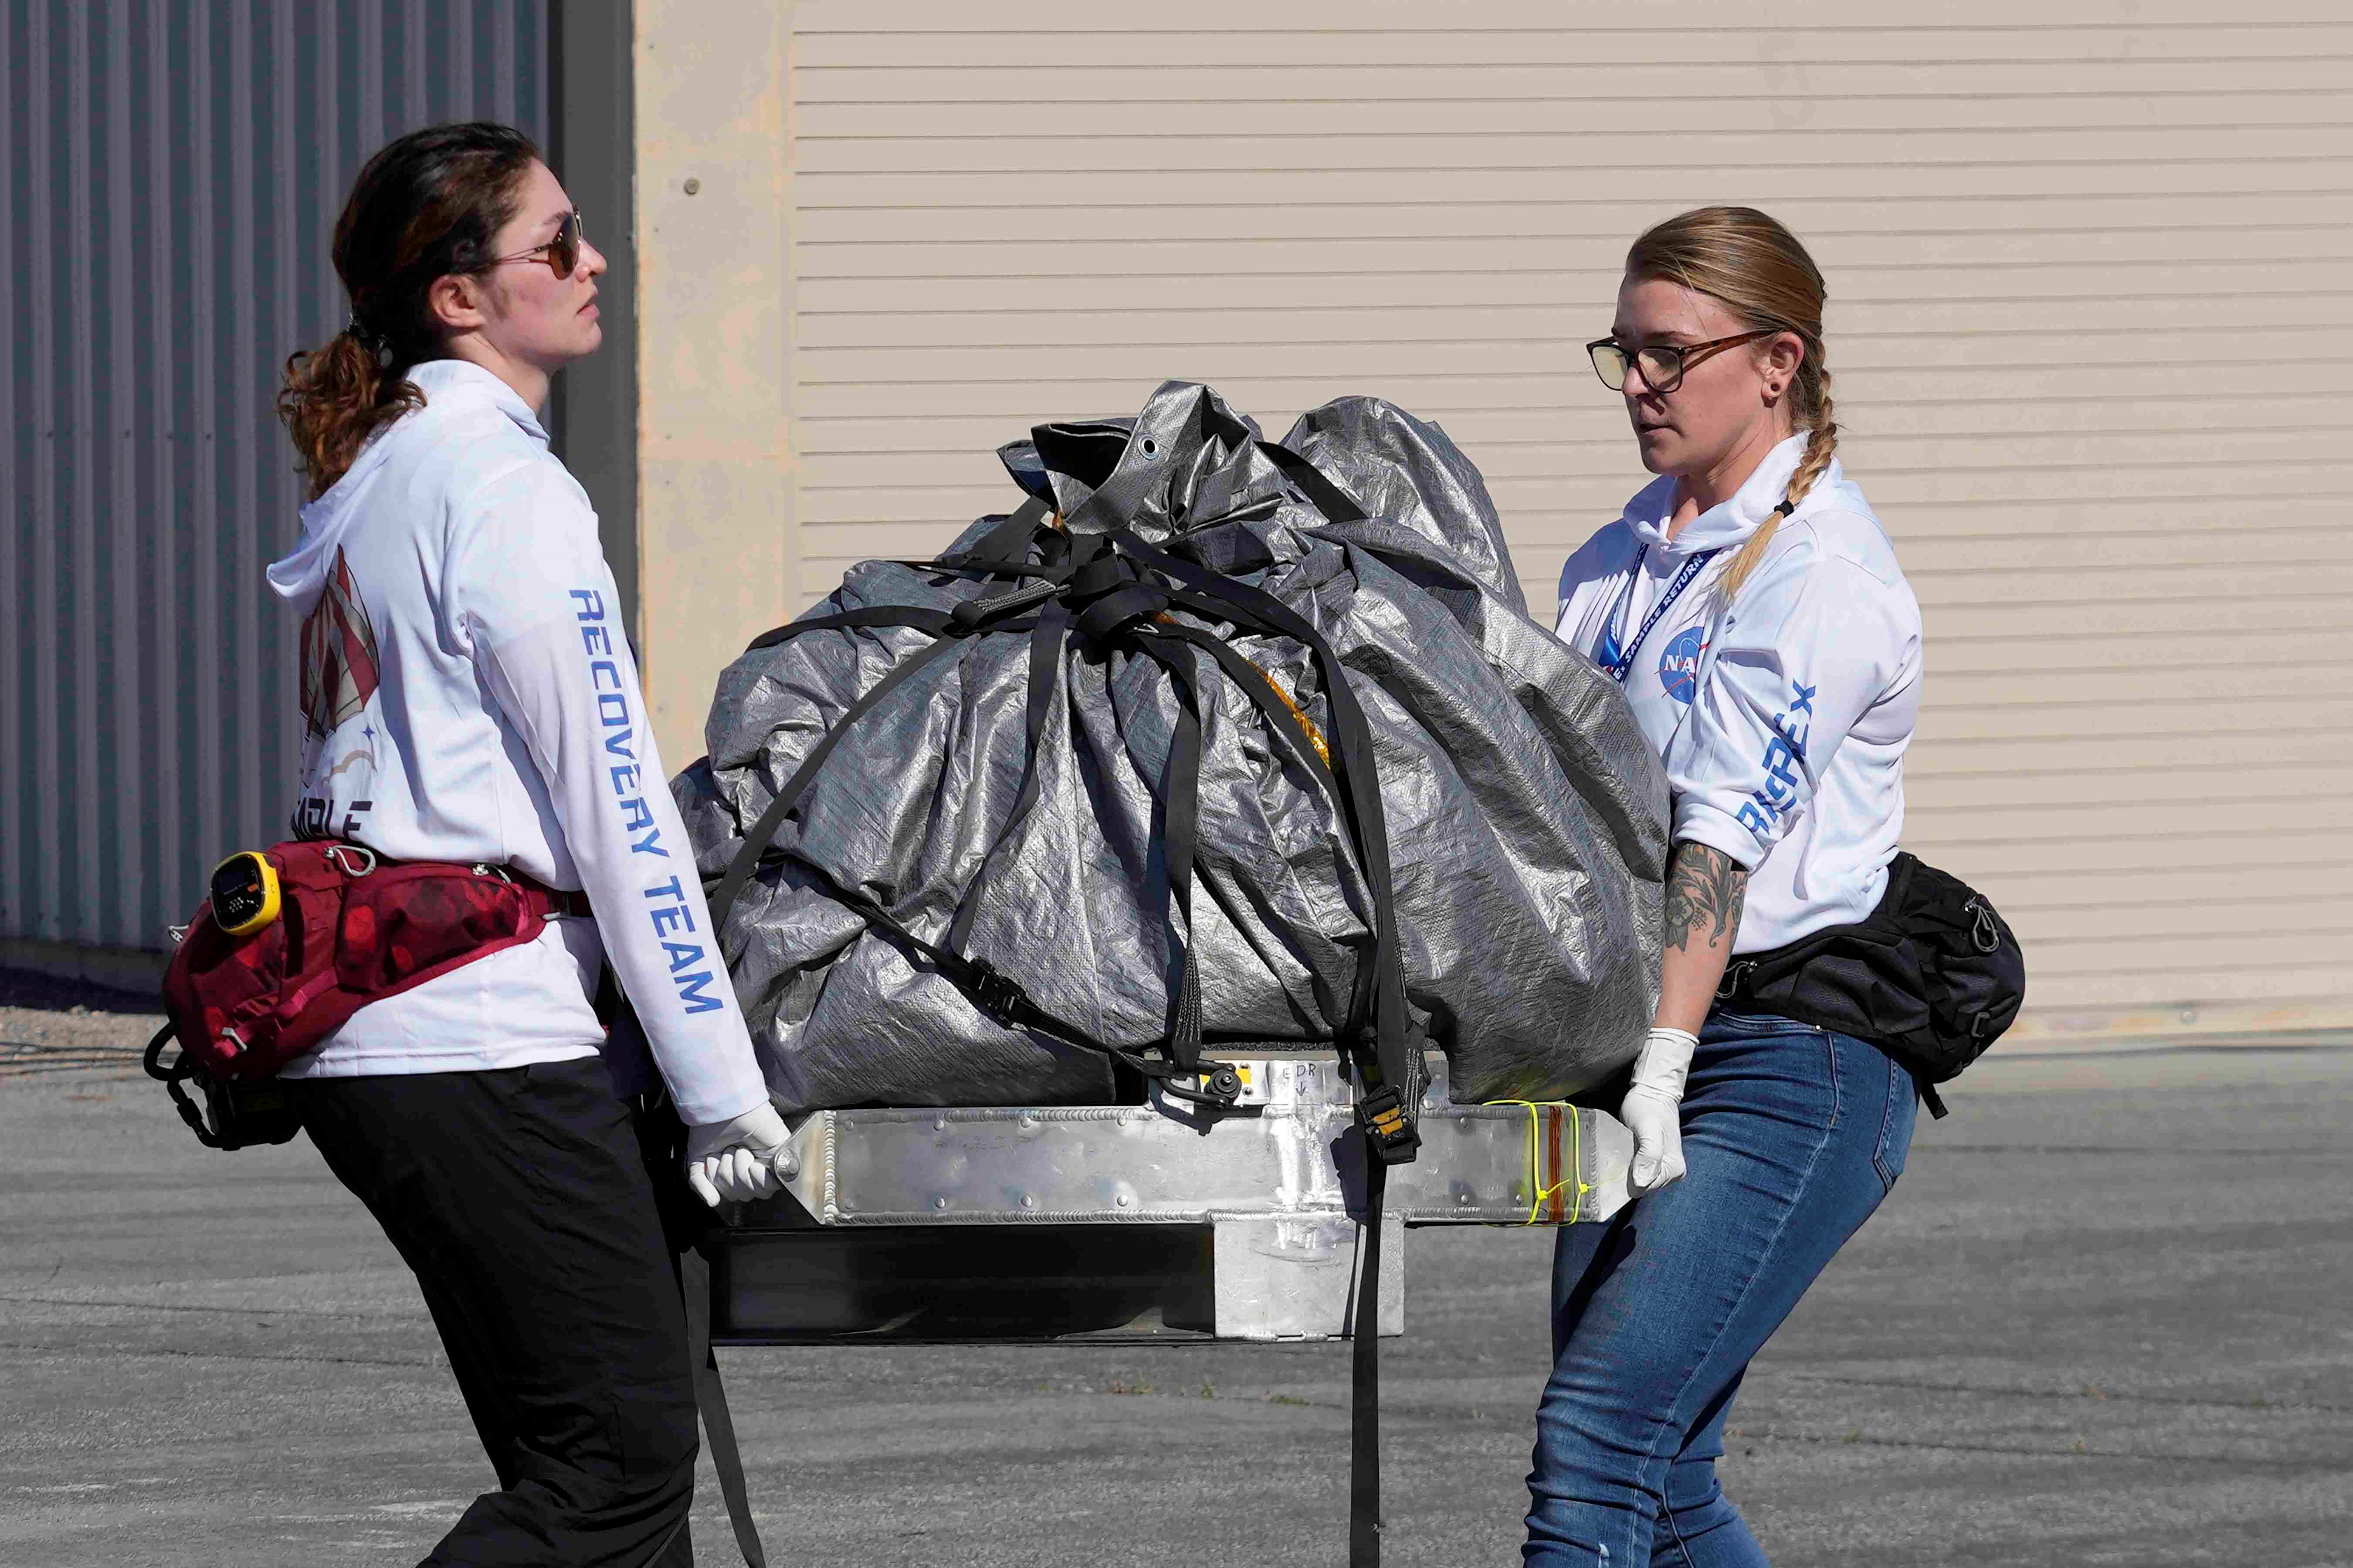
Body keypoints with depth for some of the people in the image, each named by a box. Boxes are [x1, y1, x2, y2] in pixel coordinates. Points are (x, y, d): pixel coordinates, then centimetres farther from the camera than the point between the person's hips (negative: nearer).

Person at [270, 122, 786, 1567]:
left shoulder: (375, 475, 17)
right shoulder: (502, 486, -11)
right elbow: (616, 804, -12)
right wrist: (720, 1079, -10)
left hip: (362, 1047, 10)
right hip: (485, 1040, -10)